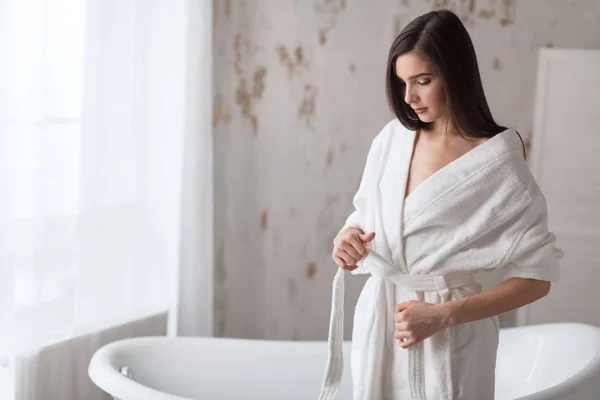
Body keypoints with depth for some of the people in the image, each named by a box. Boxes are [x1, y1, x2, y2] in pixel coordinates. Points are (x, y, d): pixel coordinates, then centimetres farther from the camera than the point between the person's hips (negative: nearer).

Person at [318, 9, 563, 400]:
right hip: (377, 321, 5)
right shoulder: (391, 139, -1)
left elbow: (536, 277, -12)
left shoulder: (497, 163, -15)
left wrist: (442, 315, -19)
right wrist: (348, 238, -12)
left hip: (449, 338, -4)